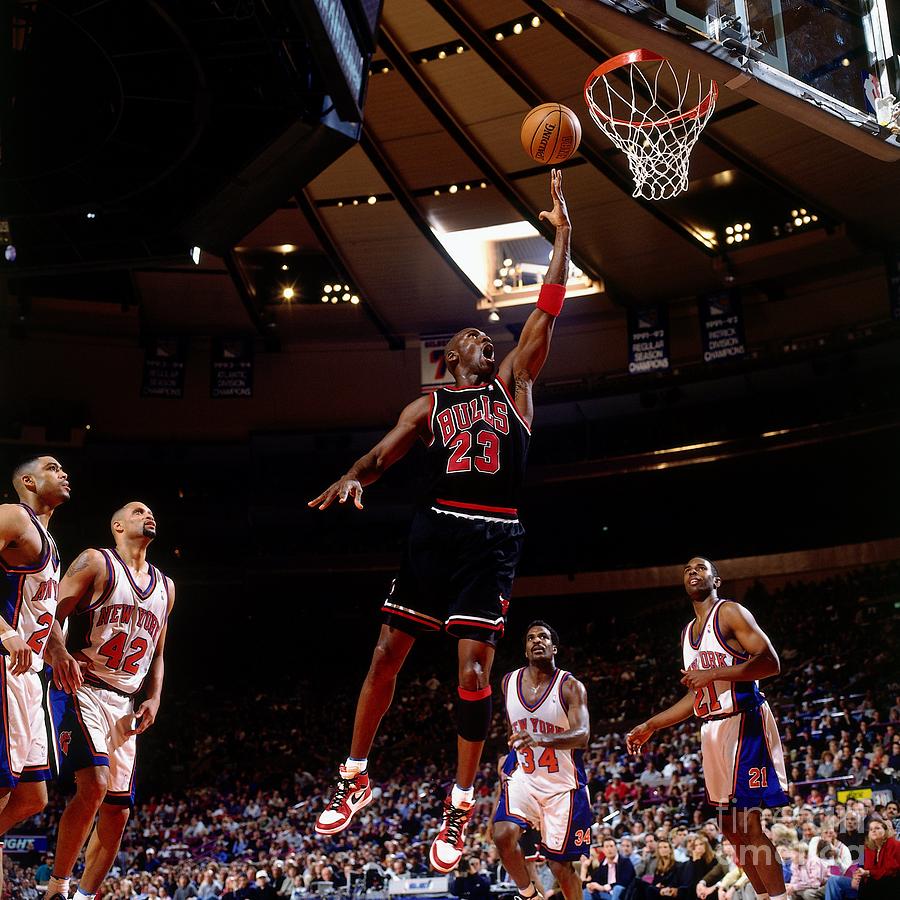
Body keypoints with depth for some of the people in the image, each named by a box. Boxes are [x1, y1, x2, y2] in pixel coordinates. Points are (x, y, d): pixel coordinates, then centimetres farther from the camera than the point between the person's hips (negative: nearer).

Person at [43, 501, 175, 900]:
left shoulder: (165, 586, 17)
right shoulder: (96, 563, -1)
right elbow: (51, 617, -9)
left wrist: (153, 699, 8)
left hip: (125, 705, 7)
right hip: (84, 691, -7)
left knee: (118, 811, 4)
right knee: (94, 784, -24)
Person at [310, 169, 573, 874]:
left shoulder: (514, 383, 15)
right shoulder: (430, 405, 16)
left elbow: (549, 311, 9)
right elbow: (384, 452, 5)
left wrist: (561, 230, 6)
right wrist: (353, 477, -18)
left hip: (495, 536, -1)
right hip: (438, 527, 1)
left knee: (474, 663, -9)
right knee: (390, 649, 0)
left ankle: (461, 805, 2)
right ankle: (355, 776, 18)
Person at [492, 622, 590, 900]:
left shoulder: (570, 686, -13)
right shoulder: (509, 682, 1)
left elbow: (582, 736, -27)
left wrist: (541, 738, -43)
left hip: (563, 785, -3)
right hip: (525, 778, 3)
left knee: (561, 866, 2)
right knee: (503, 834, -22)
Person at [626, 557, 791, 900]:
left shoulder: (729, 612, -6)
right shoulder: (688, 632, 18)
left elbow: (770, 662, -17)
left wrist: (713, 673, -21)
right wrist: (650, 725, 21)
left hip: (742, 722, -9)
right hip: (713, 729, 9)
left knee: (748, 823, -12)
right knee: (730, 826, 10)